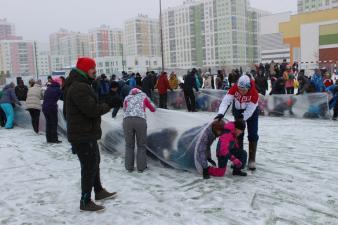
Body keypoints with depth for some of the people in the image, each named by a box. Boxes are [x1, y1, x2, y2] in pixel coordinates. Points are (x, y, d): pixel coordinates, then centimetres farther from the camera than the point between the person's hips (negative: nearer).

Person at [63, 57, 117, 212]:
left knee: (94, 162, 23)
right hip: (83, 136, -11)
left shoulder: (80, 85, 13)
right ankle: (85, 202, 12)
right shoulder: (79, 88, -22)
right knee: (89, 167, -1)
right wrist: (109, 105, -12)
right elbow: (92, 109, -27)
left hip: (85, 133, 11)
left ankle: (99, 191, 40)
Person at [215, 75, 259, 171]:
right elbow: (226, 101, -36)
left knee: (253, 135, -5)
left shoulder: (254, 93, -35)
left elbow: (250, 111, -31)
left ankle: (252, 160, 4)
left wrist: (241, 119, -36)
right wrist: (221, 113, -49)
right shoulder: (234, 88, -29)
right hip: (238, 110, 2)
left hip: (251, 112, -2)